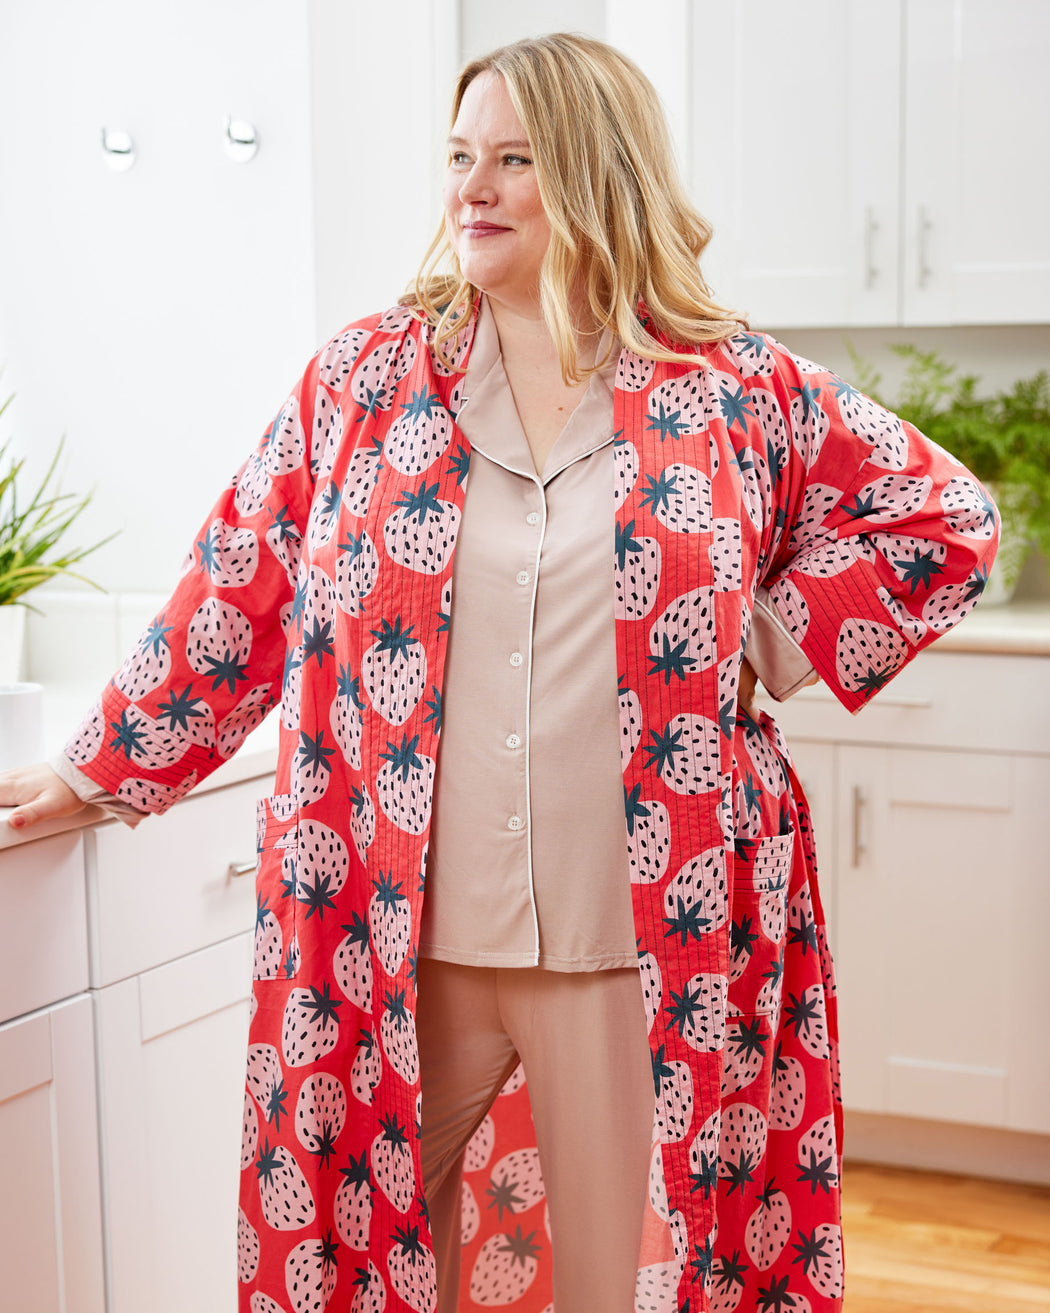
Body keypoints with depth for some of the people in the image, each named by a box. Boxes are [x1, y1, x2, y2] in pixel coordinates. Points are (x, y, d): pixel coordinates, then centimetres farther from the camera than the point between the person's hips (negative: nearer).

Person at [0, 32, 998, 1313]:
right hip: (401, 941, 1)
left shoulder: (739, 391, 0)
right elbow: (234, 598, 9)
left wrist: (771, 643, -1)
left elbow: (944, 516, 8)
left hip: (644, 950, -1)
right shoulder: (363, 377, 4)